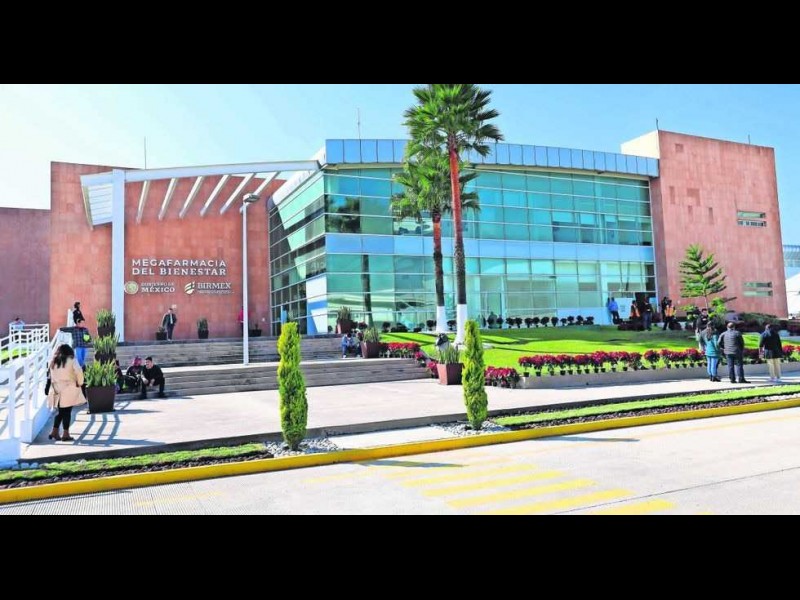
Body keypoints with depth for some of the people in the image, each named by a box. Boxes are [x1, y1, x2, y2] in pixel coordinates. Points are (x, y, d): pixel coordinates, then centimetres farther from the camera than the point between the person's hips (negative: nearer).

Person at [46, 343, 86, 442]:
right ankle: (66, 434, 3)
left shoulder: (54, 362, 9)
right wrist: (79, 383, -6)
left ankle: (54, 432, 14)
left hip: (57, 389, 5)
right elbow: (79, 371, -18)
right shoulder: (71, 360, -6)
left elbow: (51, 375, 9)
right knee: (67, 412, 0)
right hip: (68, 390, -5)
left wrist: (55, 386, 14)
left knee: (60, 412, 15)